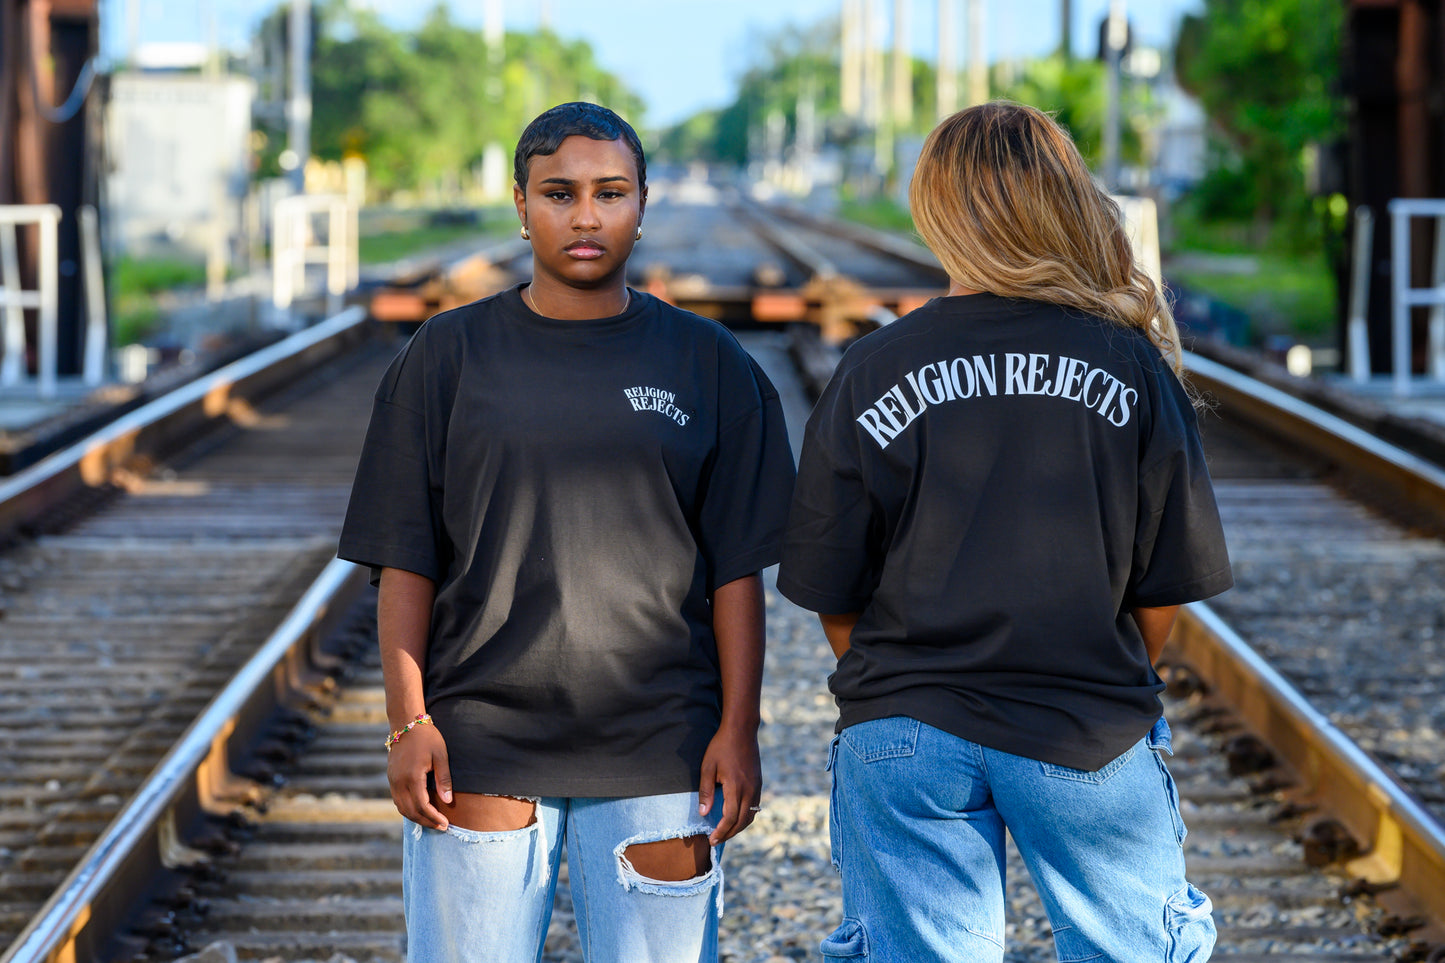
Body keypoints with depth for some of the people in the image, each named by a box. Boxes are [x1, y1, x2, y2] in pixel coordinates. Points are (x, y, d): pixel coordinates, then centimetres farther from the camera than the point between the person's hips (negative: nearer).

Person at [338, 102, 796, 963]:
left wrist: (738, 728, -2)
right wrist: (408, 721, -4)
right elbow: (406, 561, 3)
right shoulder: (449, 355, 5)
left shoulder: (708, 364, 6)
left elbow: (737, 568, 4)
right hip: (481, 744, 0)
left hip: (658, 757, 0)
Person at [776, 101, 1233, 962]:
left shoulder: (873, 372, -5)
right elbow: (1170, 586, -1)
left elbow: (834, 596, -1)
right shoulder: (1132, 366, -5)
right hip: (1090, 737, 0)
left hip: (908, 731, 1)